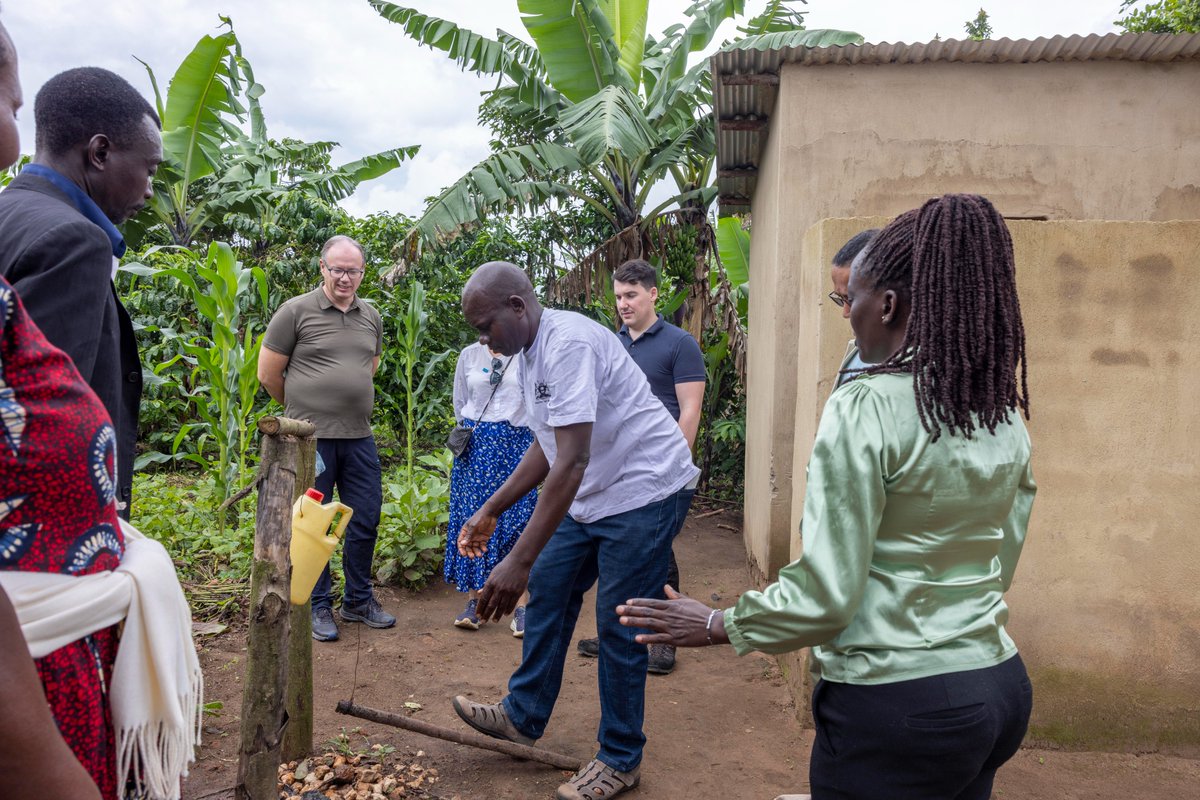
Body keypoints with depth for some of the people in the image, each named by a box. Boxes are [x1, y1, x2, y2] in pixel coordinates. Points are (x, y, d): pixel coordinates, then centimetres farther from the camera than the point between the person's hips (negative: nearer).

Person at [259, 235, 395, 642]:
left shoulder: (371, 317, 10)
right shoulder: (296, 311, -5)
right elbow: (268, 374, -1)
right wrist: (303, 408, 10)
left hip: (359, 437, 5)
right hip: (311, 438, -5)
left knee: (365, 521, 11)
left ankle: (359, 600, 28)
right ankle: (318, 606, 21)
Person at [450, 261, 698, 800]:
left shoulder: (568, 343, -25)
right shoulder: (530, 353, 7)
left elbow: (572, 461, -32)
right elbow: (547, 447, 16)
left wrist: (519, 561, -33)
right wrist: (490, 511, 13)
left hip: (642, 488, -10)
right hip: (591, 493, 10)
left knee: (617, 626, -1)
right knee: (547, 592, 14)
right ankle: (522, 716, 32)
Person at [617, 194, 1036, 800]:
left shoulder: (865, 408, -20)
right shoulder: (1006, 415, 3)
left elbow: (824, 596, -20)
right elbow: (998, 565, 13)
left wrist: (715, 626, -5)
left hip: (897, 705, -7)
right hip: (1001, 687, 7)